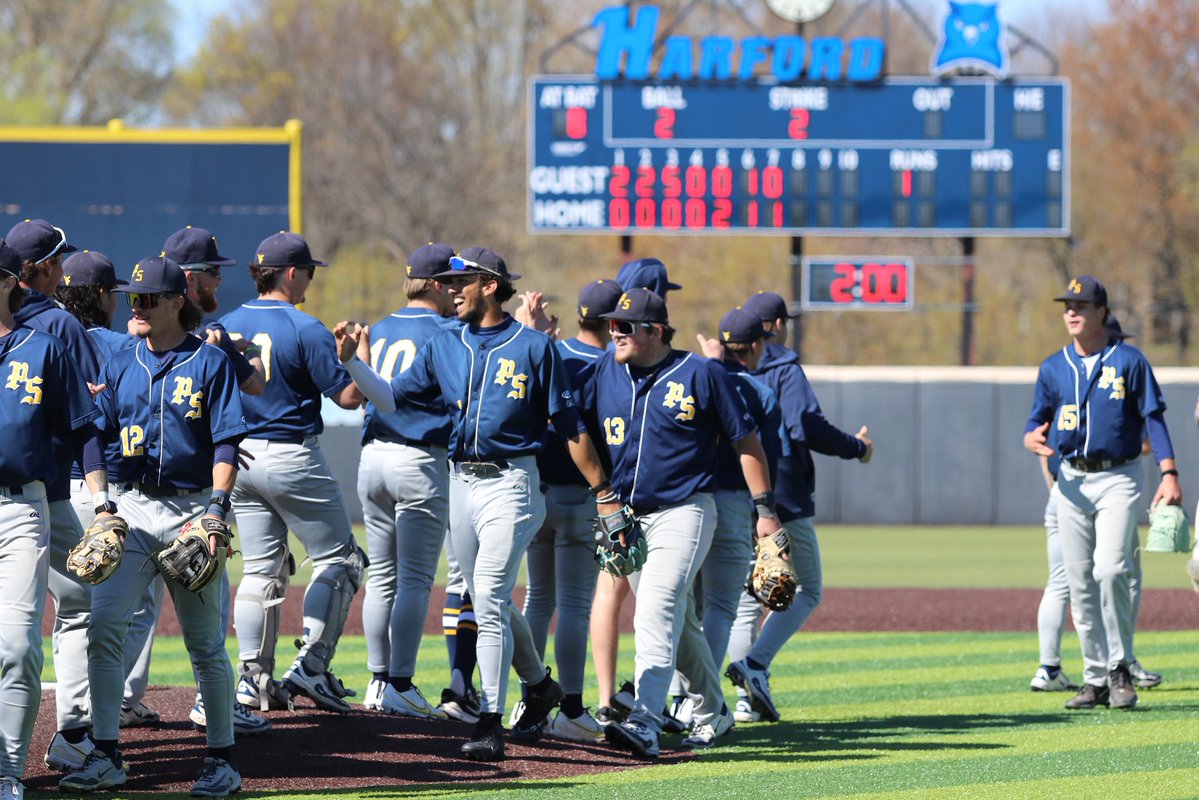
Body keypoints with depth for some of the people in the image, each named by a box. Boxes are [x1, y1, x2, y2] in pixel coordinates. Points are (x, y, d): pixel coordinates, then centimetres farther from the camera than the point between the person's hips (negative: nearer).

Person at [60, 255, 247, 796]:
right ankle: (106, 757, -7)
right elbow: (97, 433, 8)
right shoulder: (121, 366, 10)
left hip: (192, 508, -4)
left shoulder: (209, 363, -2)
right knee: (103, 625, -11)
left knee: (205, 642, 2)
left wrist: (216, 509, -15)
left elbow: (227, 445, -6)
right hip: (134, 508, 4)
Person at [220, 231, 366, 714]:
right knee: (338, 559, 5)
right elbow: (348, 397, -14)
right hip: (292, 458, -6)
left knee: (261, 568, 12)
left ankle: (254, 678, 6)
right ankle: (312, 665, -5)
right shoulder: (306, 330, -14)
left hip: (239, 457, 6)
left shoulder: (226, 327, 4)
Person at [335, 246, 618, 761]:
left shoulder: (533, 347, -3)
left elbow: (570, 427, -1)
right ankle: (539, 686, 34)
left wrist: (601, 492, -2)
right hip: (461, 482, 6)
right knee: (491, 603, 13)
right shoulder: (445, 347, 11)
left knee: (489, 600, -15)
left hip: (510, 482, -6)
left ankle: (490, 723, -16)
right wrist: (351, 359, -4)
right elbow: (391, 398, 10)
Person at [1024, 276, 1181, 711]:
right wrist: (1033, 438, -12)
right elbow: (1036, 423, 13)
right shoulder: (1053, 368, 11)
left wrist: (1169, 473, -14)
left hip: (1118, 479, -4)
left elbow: (1153, 418, -3)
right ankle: (1096, 679, 9)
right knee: (1080, 581, 3)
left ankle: (1120, 668, -7)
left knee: (1111, 570, -19)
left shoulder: (1129, 361, 0)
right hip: (1072, 480, 4)